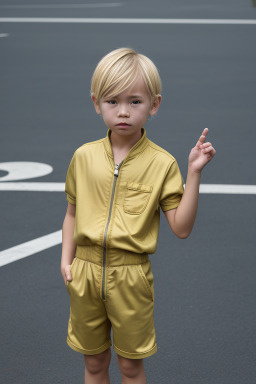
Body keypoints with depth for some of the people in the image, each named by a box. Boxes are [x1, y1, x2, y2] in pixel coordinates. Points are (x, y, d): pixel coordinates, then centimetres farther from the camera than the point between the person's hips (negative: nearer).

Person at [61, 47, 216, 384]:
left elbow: (182, 228, -12)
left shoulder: (162, 164, -8)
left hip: (131, 277, -2)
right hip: (86, 271, 3)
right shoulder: (84, 157, 0)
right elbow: (72, 214, 11)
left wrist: (194, 173, -19)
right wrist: (66, 259, 1)